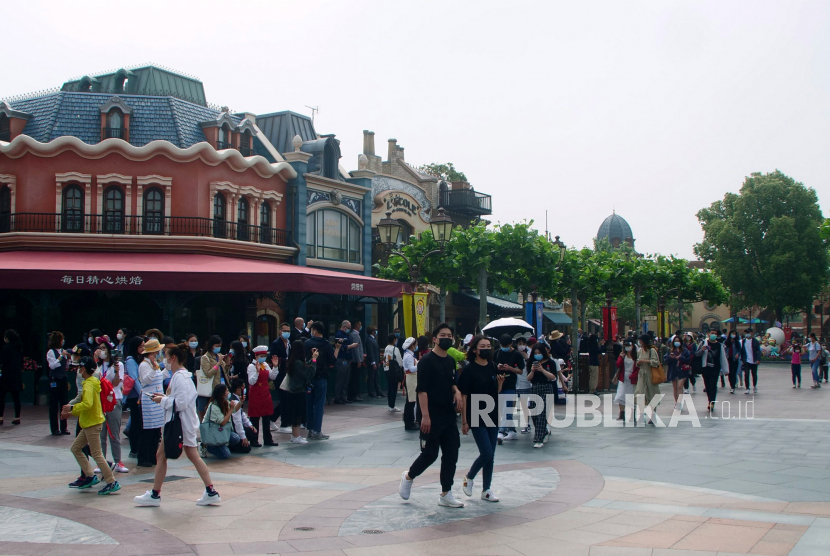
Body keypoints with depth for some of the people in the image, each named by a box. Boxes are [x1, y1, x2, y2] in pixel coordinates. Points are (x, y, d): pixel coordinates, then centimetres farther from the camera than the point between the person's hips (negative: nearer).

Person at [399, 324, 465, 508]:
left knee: (451, 454, 6)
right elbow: (422, 389, -15)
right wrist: (425, 415, -20)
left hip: (449, 415, 7)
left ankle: (446, 495, 14)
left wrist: (456, 391, 1)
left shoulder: (451, 361, 12)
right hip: (432, 417, -7)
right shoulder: (427, 361, -10)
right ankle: (408, 477, 25)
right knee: (430, 454, -2)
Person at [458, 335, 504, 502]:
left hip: (493, 416, 6)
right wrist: (464, 421, -12)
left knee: (491, 455, 8)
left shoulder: (493, 367, 7)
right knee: (487, 453, -9)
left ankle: (486, 490, 17)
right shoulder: (469, 369, -10)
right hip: (476, 417, -6)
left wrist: (501, 383, -6)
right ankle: (469, 477, 17)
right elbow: (463, 396, -10)